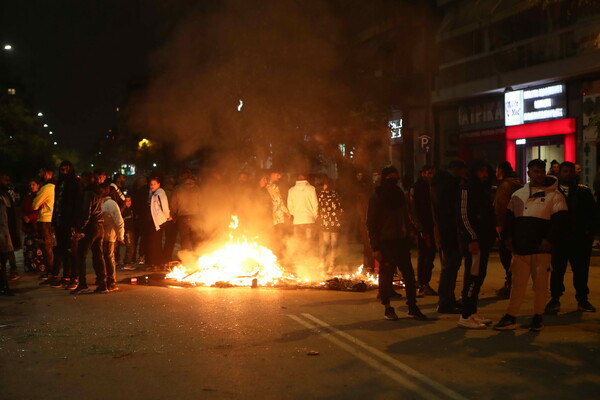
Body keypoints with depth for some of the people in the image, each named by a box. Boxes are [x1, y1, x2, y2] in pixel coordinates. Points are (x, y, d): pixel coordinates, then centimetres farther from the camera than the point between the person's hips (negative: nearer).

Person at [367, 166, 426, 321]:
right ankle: (387, 308, 10)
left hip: (401, 242, 5)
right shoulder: (376, 197, -5)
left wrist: (408, 238, 10)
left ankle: (412, 307, 9)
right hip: (385, 243, -5)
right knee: (386, 275, -1)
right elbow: (371, 224, -7)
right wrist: (375, 248, -13)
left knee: (409, 274, 3)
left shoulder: (399, 194, 12)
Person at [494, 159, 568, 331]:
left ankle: (538, 317, 15)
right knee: (518, 283, 4)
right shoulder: (518, 194, 14)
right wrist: (508, 236, 4)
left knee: (540, 284, 3)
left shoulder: (554, 195, 2)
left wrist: (550, 240, -13)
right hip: (520, 247, 3)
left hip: (541, 248, -3)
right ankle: (510, 318, 6)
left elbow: (559, 220, -5)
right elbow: (509, 217, 16)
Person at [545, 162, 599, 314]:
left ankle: (582, 300, 19)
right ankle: (555, 300, 15)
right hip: (558, 238, -1)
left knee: (581, 270, 8)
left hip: (580, 238, 1)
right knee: (557, 270, 6)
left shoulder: (584, 191, 4)